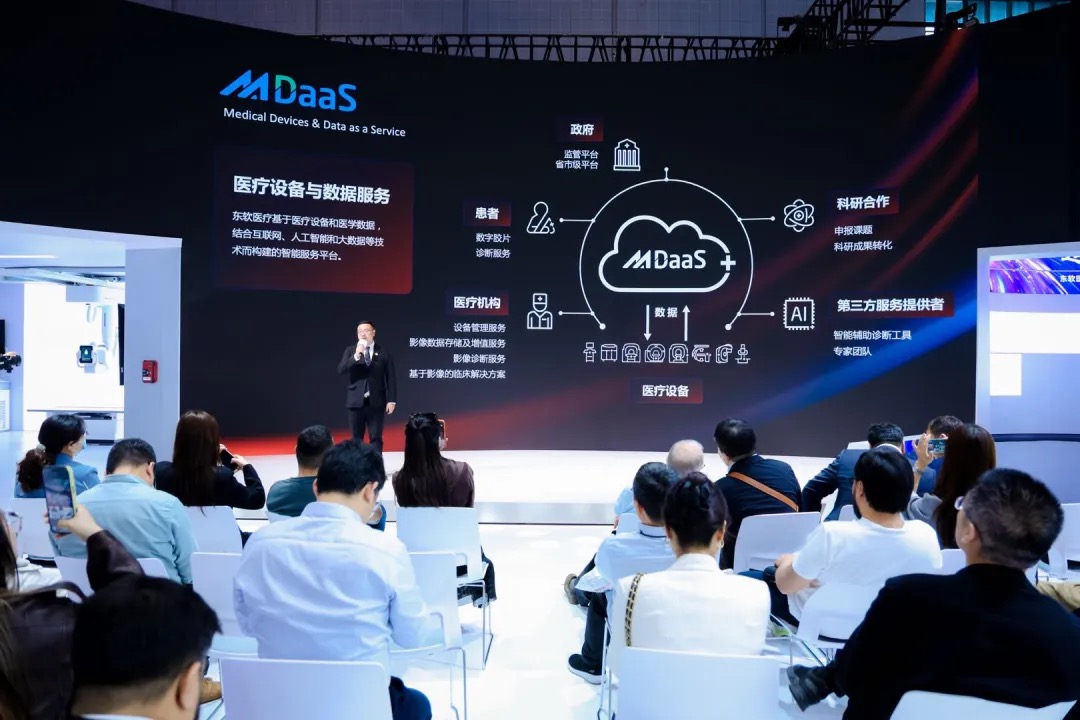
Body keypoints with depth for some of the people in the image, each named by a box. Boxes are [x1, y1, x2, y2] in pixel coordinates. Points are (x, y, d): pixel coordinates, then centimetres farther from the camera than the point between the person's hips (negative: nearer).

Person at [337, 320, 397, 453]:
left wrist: (391, 400, -6)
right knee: (356, 438, 7)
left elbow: (391, 378, 1)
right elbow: (340, 370, -7)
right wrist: (355, 356, -20)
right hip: (356, 401, 1)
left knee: (376, 438, 1)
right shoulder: (350, 350, 6)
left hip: (376, 402, -1)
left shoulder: (384, 352, 2)